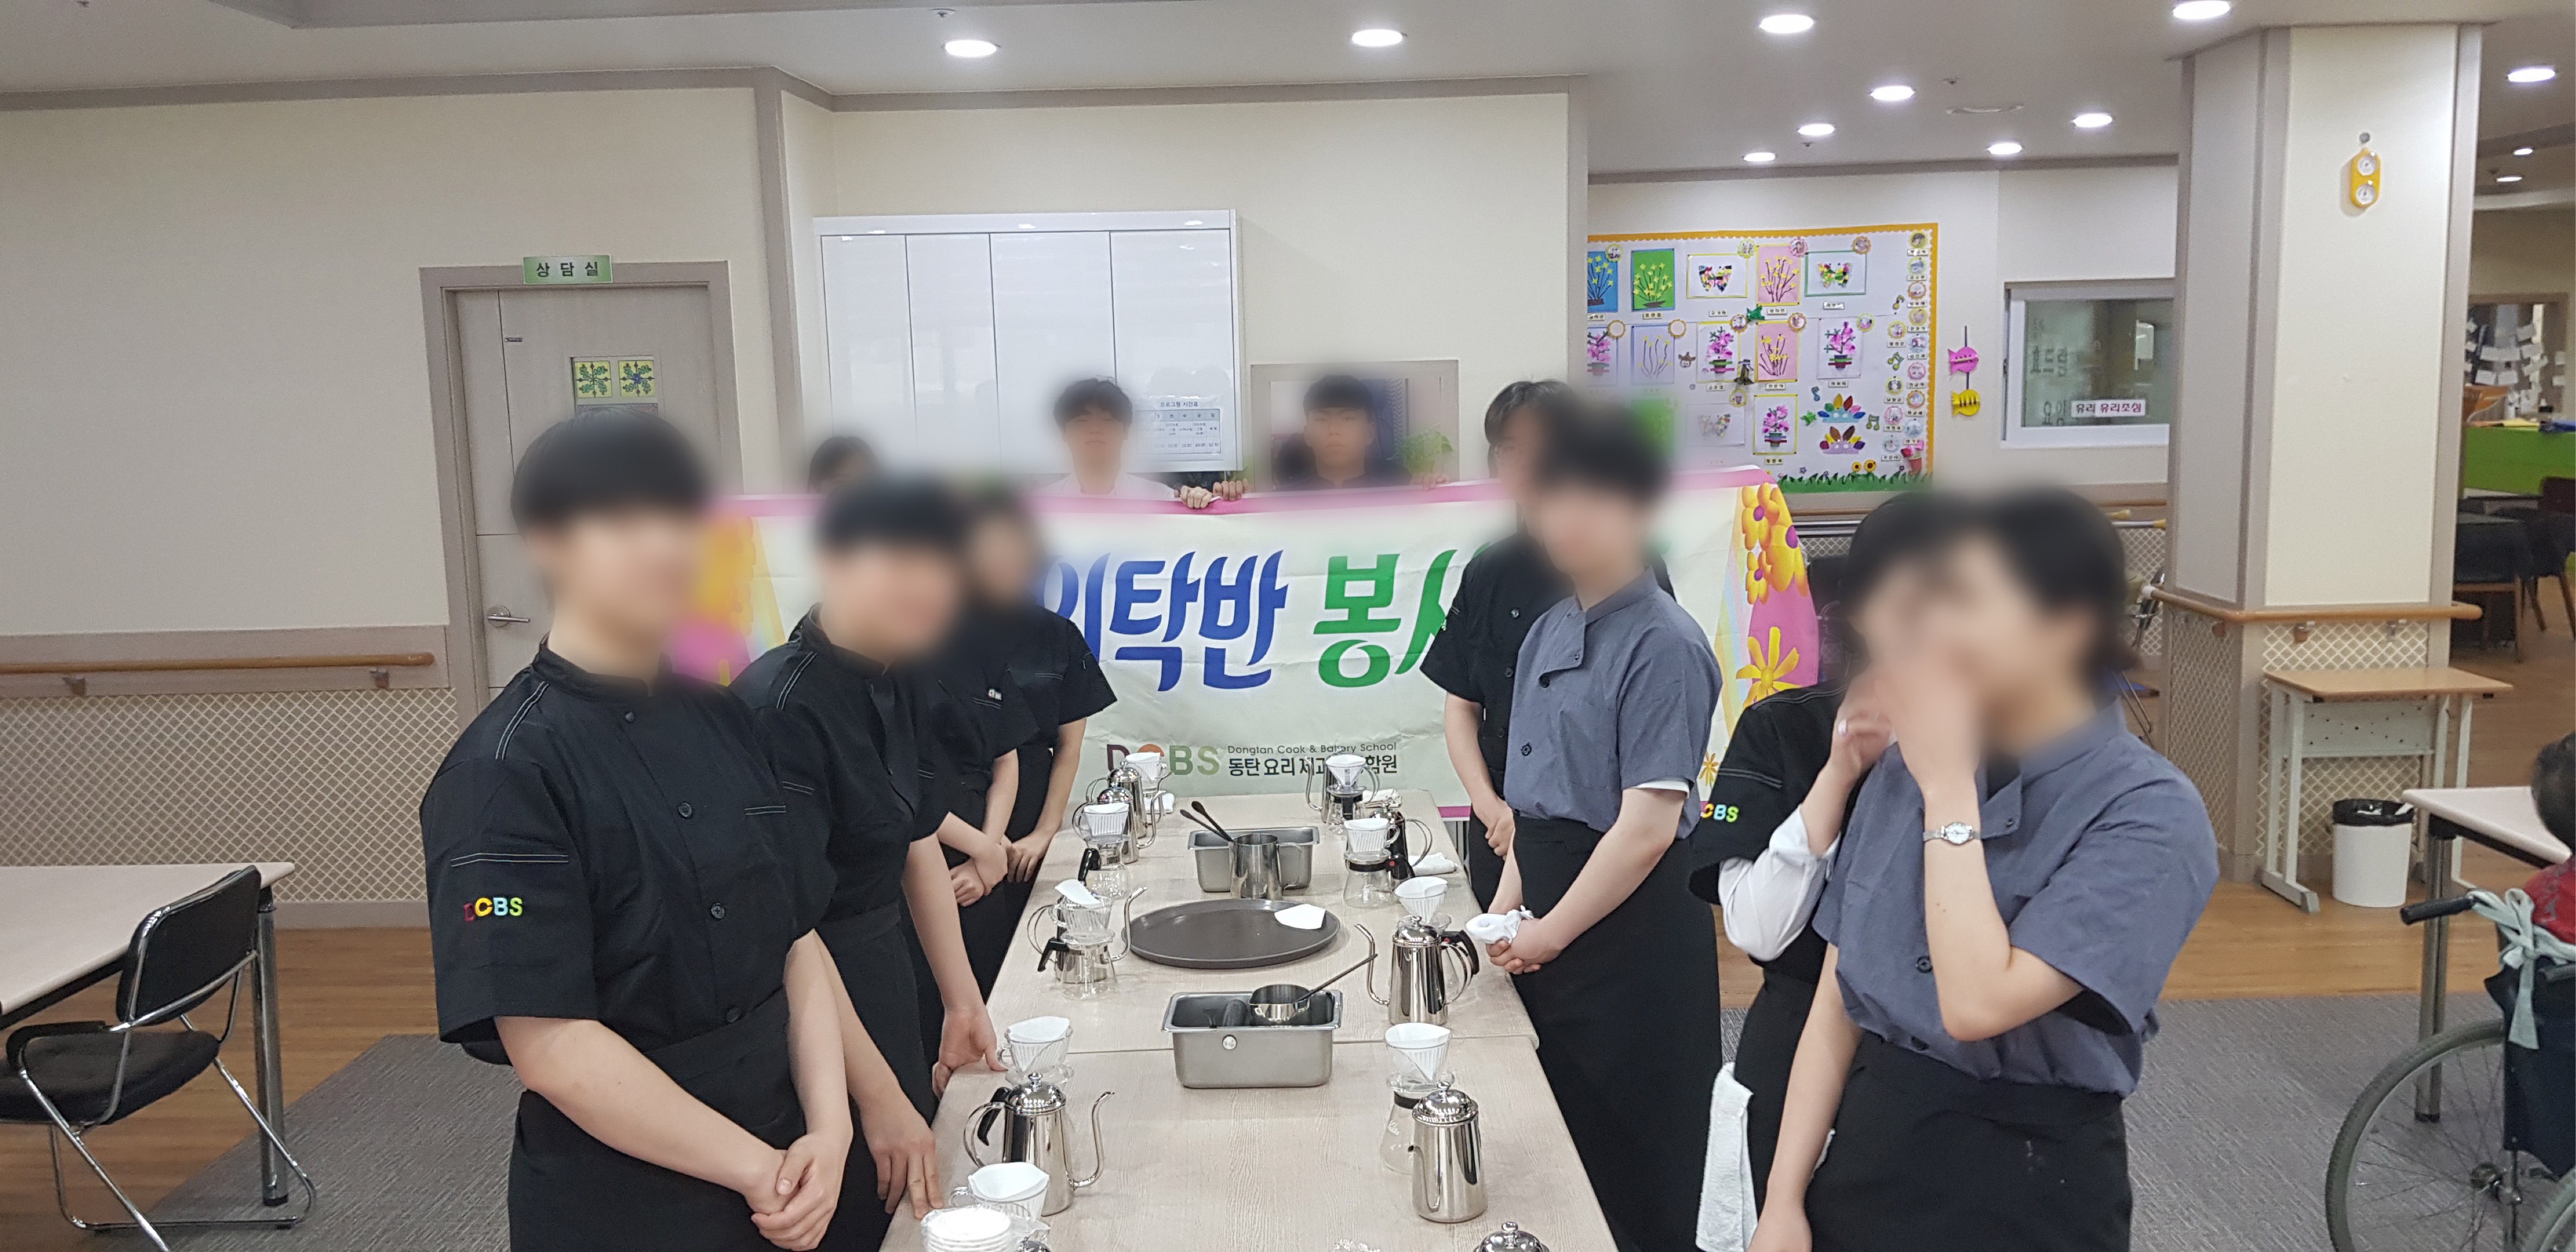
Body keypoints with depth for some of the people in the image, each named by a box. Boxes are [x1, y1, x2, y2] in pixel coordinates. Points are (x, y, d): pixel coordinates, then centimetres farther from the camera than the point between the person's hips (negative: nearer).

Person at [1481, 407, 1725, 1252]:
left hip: (1632, 930, -7)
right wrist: (1509, 907, 4)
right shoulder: (1547, 633, 8)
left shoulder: (1663, 646, -17)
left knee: (1638, 1168, 8)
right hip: (1549, 926, 8)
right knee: (1559, 1137, 19)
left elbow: (1648, 826, -20)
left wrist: (1550, 933, -13)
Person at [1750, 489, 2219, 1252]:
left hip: (2027, 1188, -4)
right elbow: (1836, 1007, 1)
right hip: (1866, 1154, 4)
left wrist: (1950, 792, -21)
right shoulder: (1902, 771, -1)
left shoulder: (2150, 813, -15)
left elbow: (1976, 1005, -27)